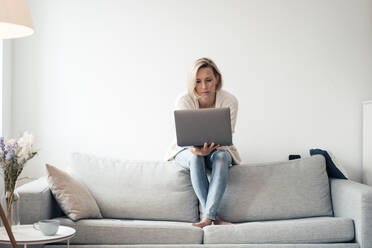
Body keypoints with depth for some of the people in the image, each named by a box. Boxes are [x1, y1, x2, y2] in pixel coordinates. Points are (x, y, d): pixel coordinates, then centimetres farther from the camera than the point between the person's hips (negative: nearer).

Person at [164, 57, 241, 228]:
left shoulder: (229, 101, -19)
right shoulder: (184, 101, -21)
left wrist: (211, 147, -42)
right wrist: (196, 149, -50)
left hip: (218, 149, 1)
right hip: (187, 150, 0)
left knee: (221, 156, -35)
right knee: (195, 157, -36)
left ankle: (208, 217, -40)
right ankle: (214, 216, -34)